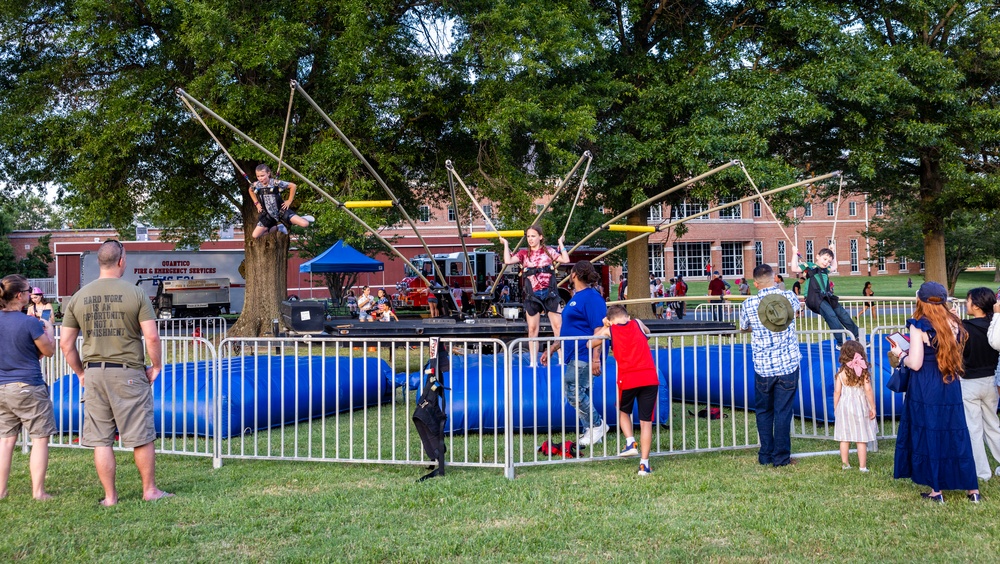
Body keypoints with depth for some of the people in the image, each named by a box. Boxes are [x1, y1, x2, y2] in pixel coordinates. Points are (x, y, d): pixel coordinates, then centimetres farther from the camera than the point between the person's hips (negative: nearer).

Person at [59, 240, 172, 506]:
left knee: (101, 440, 10)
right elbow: (152, 337, -12)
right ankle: (149, 489, 18)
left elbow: (66, 344, 6)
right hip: (129, 373, -4)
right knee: (142, 437, 8)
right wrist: (156, 366, 2)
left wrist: (81, 373, 17)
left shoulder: (79, 296, 5)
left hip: (94, 373, 4)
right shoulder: (135, 294, -7)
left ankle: (110, 496, 16)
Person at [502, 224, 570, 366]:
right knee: (532, 329, 3)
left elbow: (565, 259, -5)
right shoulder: (524, 254, 7)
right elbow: (508, 260, -9)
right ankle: (533, 362, 9)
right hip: (532, 295, 1)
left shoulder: (548, 251, 7)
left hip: (550, 293, -1)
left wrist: (561, 244, 1)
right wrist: (506, 244, -1)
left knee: (558, 326, -5)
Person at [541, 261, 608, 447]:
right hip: (574, 356, 10)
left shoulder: (592, 297, -12)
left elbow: (599, 329, -19)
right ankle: (591, 432, 16)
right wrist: (551, 349, 28)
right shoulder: (576, 298, 19)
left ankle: (597, 424, 0)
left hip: (584, 355, -10)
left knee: (572, 391, -14)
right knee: (580, 394, 10)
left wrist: (596, 358, -25)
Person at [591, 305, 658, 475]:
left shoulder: (609, 330, 7)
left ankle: (630, 443, 8)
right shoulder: (638, 324, 13)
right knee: (646, 421, 6)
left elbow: (590, 344, 21)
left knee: (623, 411, 27)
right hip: (650, 378, 1)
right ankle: (644, 464, 3)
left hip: (628, 379, -1)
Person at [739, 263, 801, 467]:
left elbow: (743, 328, 11)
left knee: (763, 412, 15)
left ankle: (765, 456, 19)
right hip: (789, 365, 1)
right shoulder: (789, 297, -3)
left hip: (763, 367, -1)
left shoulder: (749, 305, -7)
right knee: (783, 412, 5)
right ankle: (781, 457, 9)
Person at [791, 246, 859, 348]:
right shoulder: (809, 266, 3)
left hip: (827, 297, 8)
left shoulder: (825, 270, 23)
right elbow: (794, 269, -11)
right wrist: (795, 254, -13)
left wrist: (832, 253, 41)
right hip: (814, 298, -8)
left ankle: (858, 337, 18)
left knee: (843, 314, 7)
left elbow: (834, 267, 46)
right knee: (831, 315, -25)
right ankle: (841, 342, -25)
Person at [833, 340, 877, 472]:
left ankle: (845, 464, 17)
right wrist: (873, 407, -1)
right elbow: (868, 390, -10)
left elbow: (837, 392, -4)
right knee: (861, 439, 4)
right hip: (860, 406, -1)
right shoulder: (864, 372, -8)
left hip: (844, 406, 1)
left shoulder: (841, 373, -7)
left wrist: (835, 408, 8)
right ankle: (862, 466, 6)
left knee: (844, 438, 9)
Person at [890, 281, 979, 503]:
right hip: (951, 388, 5)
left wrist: (900, 354, 3)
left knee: (929, 436, 5)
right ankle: (973, 489, 16)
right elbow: (957, 356, 10)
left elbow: (915, 363, -14)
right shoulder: (953, 324, 4)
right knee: (956, 435, 11)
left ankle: (937, 490, 12)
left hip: (926, 389, -5)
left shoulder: (919, 325, -12)